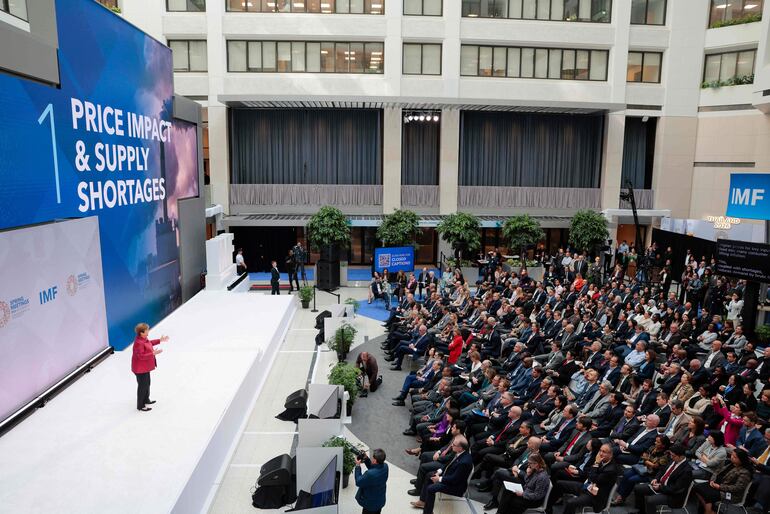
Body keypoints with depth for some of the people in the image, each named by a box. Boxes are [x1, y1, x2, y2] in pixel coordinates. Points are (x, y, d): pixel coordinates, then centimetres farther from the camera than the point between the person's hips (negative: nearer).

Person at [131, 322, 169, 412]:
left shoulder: (143, 339, 0)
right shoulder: (138, 343, -30)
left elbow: (149, 343, 21)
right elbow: (141, 356, -31)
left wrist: (160, 340, 19)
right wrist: (153, 353, -32)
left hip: (145, 367, 11)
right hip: (140, 368, -11)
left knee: (147, 383, 25)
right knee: (142, 386, 2)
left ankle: (146, 400, 44)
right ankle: (140, 406, 16)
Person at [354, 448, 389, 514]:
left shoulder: (370, 474, -40)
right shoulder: (385, 466, -16)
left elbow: (358, 482, -22)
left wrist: (358, 466, -17)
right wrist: (366, 459, -8)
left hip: (370, 504, -6)